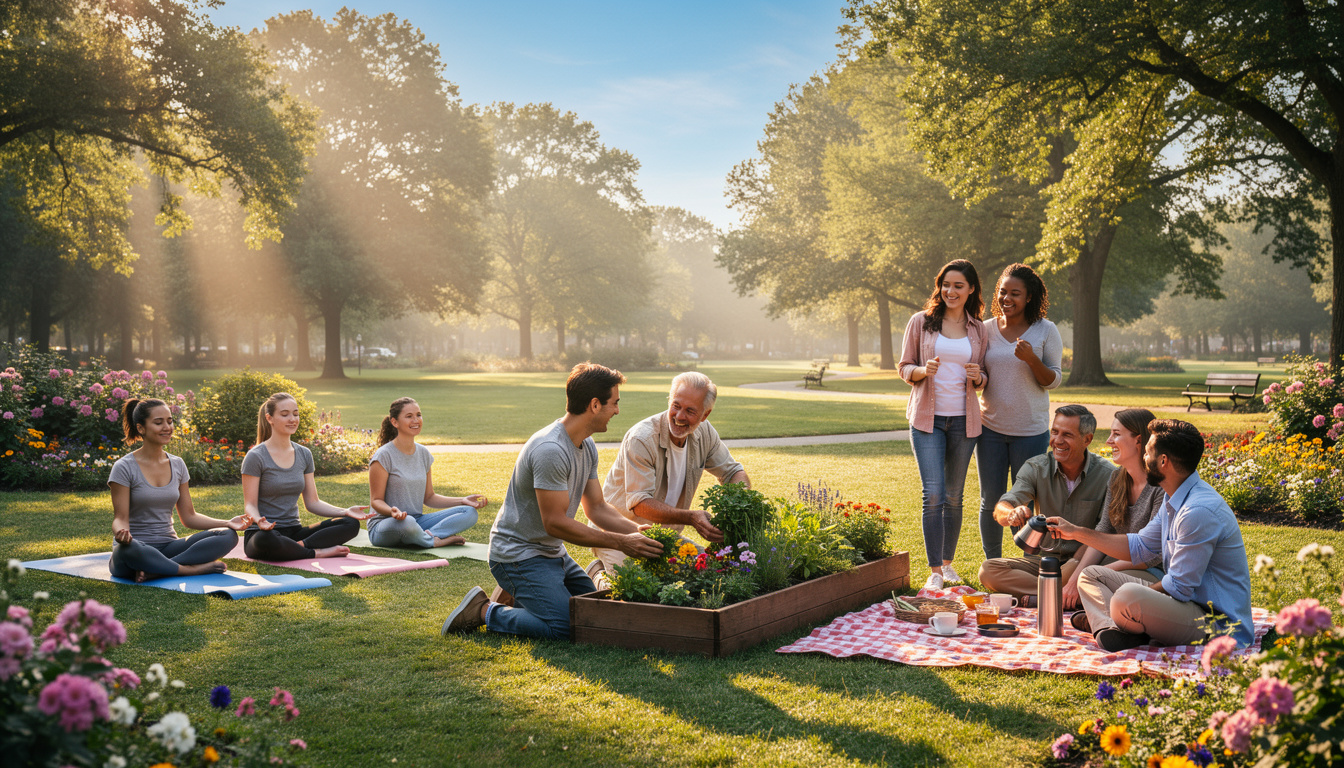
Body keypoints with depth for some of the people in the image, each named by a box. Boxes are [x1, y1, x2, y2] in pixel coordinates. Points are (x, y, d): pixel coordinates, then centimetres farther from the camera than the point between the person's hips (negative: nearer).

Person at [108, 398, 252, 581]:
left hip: (168, 547, 5)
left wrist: (227, 523, -3)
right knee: (128, 548, -42)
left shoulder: (177, 465, 11)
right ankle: (192, 569, -23)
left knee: (228, 536, -18)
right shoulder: (124, 468, -6)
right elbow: (120, 517, -9)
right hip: (137, 549, -5)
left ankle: (155, 570, -27)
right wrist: (121, 532, -34)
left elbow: (189, 516, 12)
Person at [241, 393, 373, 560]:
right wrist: (259, 520, -33)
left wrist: (345, 511, -6)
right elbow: (250, 504, -9)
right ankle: (319, 552, -23)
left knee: (351, 524, -15)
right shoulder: (256, 457, -6)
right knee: (265, 540, -43)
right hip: (264, 533, -5)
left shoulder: (304, 454, 11)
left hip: (294, 532, 5)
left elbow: (312, 502, 11)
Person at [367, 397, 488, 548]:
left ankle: (426, 535, -28)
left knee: (469, 513, -10)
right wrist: (392, 511, -33)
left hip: (417, 521, 7)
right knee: (406, 522, -42)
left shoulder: (423, 454, 10)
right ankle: (436, 541, -14)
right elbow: (376, 500, -10)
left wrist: (463, 501, 2)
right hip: (385, 524, -6)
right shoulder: (384, 456, -10)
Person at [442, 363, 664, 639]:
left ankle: (517, 595, 20)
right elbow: (555, 522, -25)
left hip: (553, 554, 10)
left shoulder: (587, 447, 7)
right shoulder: (550, 450, -26)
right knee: (564, 627, -20)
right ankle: (484, 610, -3)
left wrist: (638, 530, -7)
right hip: (519, 553, -10)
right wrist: (620, 542, -22)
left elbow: (597, 508, 11)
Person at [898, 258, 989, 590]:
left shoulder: (978, 329, 9)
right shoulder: (920, 322, 2)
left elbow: (983, 378, 15)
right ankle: (935, 571, -5)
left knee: (954, 496, 9)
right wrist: (923, 370, -17)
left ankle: (948, 562, 25)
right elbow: (904, 367, 5)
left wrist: (977, 376, -9)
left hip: (963, 420, 2)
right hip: (927, 418, -2)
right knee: (933, 494, -11)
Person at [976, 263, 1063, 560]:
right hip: (990, 427, 2)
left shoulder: (1046, 330, -3)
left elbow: (1053, 381, -4)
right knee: (991, 501, 7)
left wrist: (1032, 359, -20)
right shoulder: (987, 329, 4)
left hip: (1030, 430, -2)